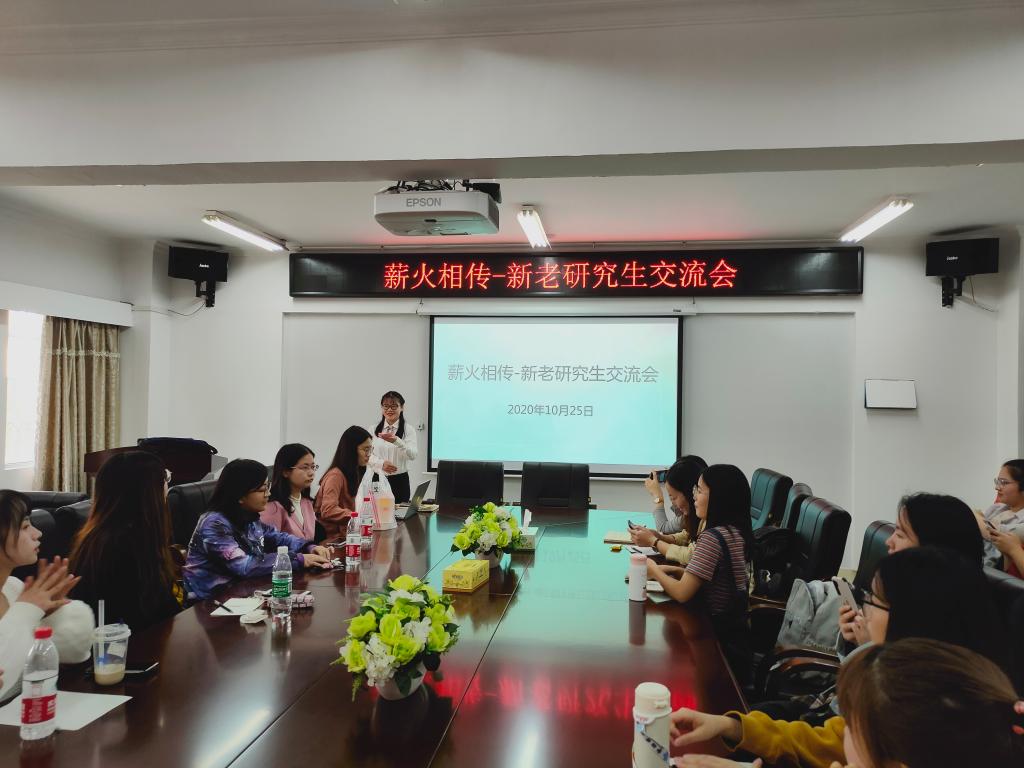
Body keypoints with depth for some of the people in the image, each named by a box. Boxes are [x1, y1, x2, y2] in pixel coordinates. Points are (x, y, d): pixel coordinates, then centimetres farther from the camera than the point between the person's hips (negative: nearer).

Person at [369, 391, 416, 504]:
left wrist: (396, 441, -28)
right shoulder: (374, 429, 8)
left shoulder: (409, 430, 2)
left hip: (399, 481, -1)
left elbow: (413, 455, -12)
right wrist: (382, 463, -18)